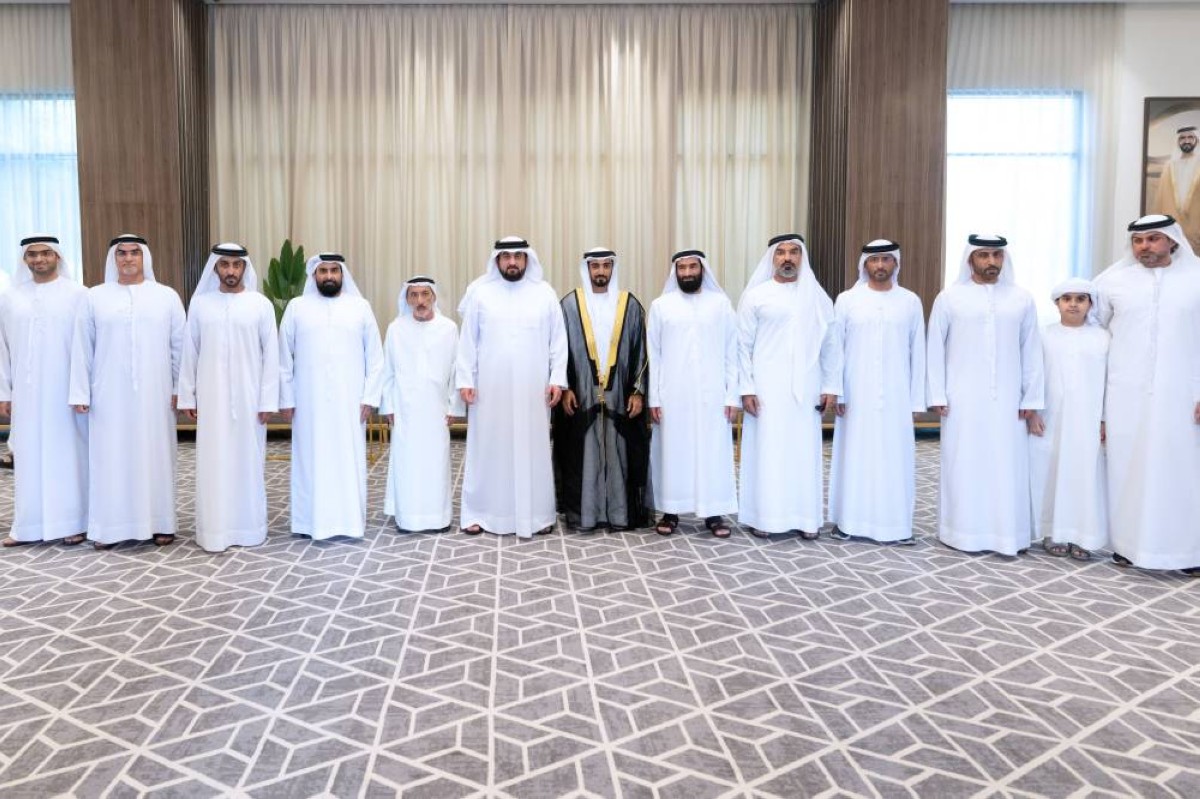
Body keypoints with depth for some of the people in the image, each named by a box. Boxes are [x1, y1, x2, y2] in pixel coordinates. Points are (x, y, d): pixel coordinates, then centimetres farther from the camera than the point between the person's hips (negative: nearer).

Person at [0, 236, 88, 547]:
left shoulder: (78, 294, -3)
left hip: (66, 390, -3)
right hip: (27, 392, 3)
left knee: (67, 453, 2)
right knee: (29, 456, 7)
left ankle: (73, 522, 10)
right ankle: (28, 525, 15)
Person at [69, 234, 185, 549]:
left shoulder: (167, 296, 4)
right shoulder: (94, 297, 5)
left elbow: (180, 346, 4)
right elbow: (82, 348, 4)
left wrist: (180, 388, 0)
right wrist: (80, 392, -1)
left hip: (154, 394, 0)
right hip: (110, 395, 0)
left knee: (155, 454, 5)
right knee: (110, 457, 3)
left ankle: (159, 522, 13)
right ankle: (108, 527, 11)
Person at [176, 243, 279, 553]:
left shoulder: (261, 304, -1)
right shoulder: (200, 303, 4)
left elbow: (271, 354, -2)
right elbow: (190, 352, 6)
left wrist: (268, 400, -6)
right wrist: (187, 396, 3)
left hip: (249, 397, -1)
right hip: (211, 397, 1)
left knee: (248, 460, 6)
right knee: (213, 462, 4)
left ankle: (249, 527, 17)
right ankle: (214, 530, 12)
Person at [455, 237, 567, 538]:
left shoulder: (545, 293, 4)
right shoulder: (480, 293, 3)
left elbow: (558, 340, 4)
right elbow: (467, 341, 3)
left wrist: (557, 379, -4)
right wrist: (465, 380, -3)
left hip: (533, 390, 0)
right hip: (489, 389, 0)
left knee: (533, 450, 5)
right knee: (487, 450, 5)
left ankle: (538, 514, 14)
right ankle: (479, 513, 14)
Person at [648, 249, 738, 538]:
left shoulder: (721, 303, 5)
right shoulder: (660, 305, 5)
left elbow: (732, 353, 3)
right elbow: (653, 355, 4)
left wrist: (733, 395, -3)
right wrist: (653, 397, -1)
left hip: (711, 394, 0)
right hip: (672, 395, 0)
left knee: (713, 451, 3)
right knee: (672, 451, 4)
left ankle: (714, 512, 12)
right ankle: (670, 511, 14)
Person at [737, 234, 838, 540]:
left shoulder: (818, 296, 8)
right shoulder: (755, 296, 1)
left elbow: (830, 344, 9)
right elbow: (743, 345, -1)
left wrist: (831, 386, 3)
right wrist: (746, 388, -7)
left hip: (806, 389, 2)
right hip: (766, 389, -2)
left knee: (805, 451, 5)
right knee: (766, 450, 0)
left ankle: (805, 517, 14)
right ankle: (763, 516, 9)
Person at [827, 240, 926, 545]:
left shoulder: (911, 302, 6)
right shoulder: (847, 300, 2)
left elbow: (917, 352, 6)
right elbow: (835, 349, 2)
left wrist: (916, 399, 3)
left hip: (896, 396, 1)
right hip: (856, 395, -1)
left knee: (894, 457, 3)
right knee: (855, 456, 3)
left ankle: (894, 524, 12)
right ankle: (849, 520, 12)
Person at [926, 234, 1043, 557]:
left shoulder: (1022, 298, 6)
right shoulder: (950, 297, 1)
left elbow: (1031, 350, 7)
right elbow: (935, 348, 1)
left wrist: (1031, 398, 3)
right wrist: (937, 395, -4)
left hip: (1007, 400, 2)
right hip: (962, 400, -1)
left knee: (1007, 466, 3)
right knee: (963, 466, 2)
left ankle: (1008, 533, 12)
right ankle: (963, 531, 11)